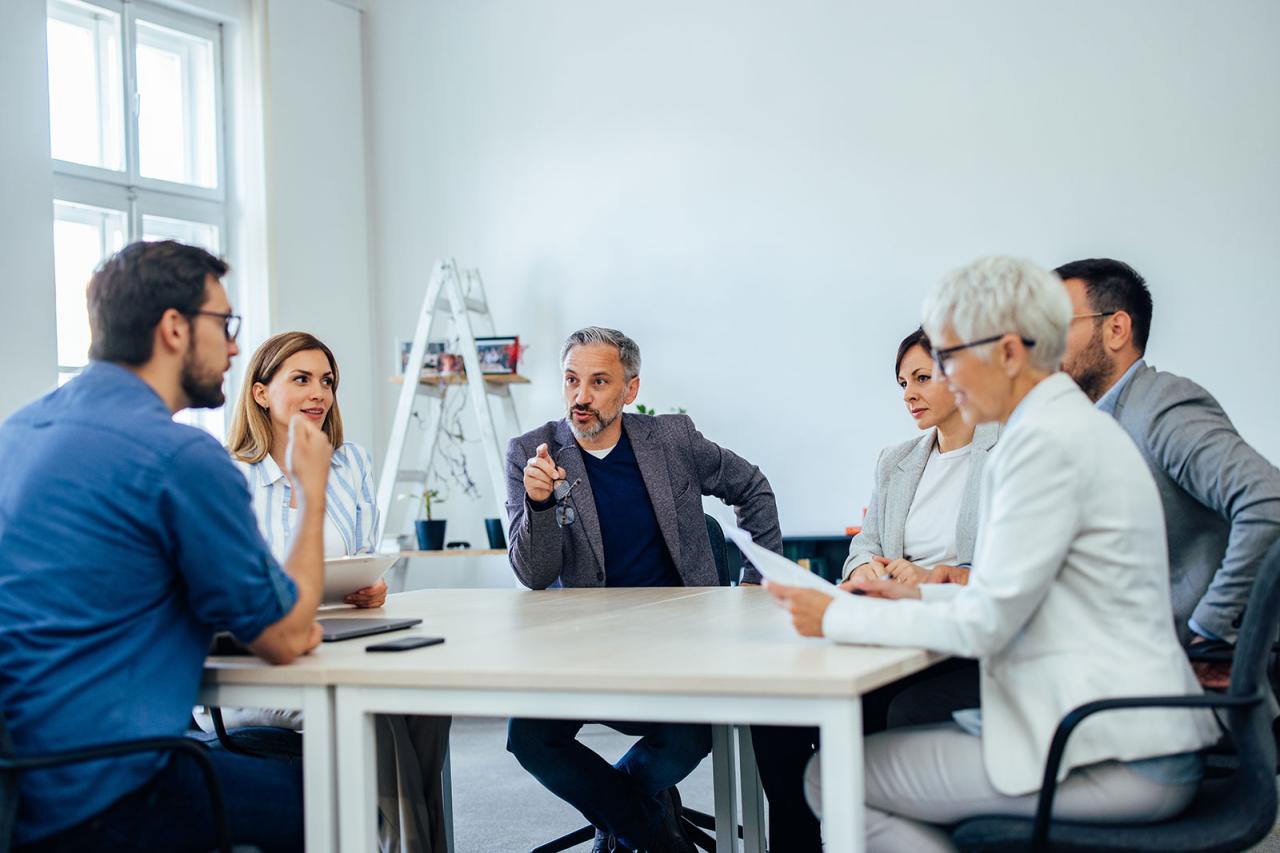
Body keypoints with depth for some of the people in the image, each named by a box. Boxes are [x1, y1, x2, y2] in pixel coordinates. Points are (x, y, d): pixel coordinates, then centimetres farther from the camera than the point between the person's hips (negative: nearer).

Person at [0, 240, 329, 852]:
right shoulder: (181, 457, -17)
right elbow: (286, 640, -9)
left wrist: (266, 623, 11)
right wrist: (312, 490, 5)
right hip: (90, 804, -9)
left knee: (278, 746, 22)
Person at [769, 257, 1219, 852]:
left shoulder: (1045, 440, -17)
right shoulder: (1075, 424, 14)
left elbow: (985, 622, -17)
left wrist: (837, 617, -9)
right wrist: (920, 596, 14)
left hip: (1111, 761, -10)